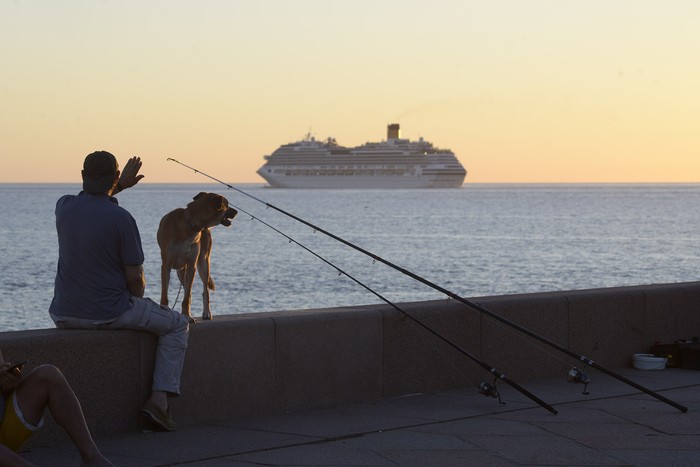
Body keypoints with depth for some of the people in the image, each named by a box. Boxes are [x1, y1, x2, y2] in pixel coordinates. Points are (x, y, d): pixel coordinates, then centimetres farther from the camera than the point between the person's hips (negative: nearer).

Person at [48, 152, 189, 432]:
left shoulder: (64, 207, 0)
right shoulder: (120, 218, -16)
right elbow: (135, 277, -11)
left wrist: (121, 186, 31)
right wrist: (136, 303, 9)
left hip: (64, 314, 6)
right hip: (110, 313, -6)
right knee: (178, 325, 16)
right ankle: (159, 399, 5)